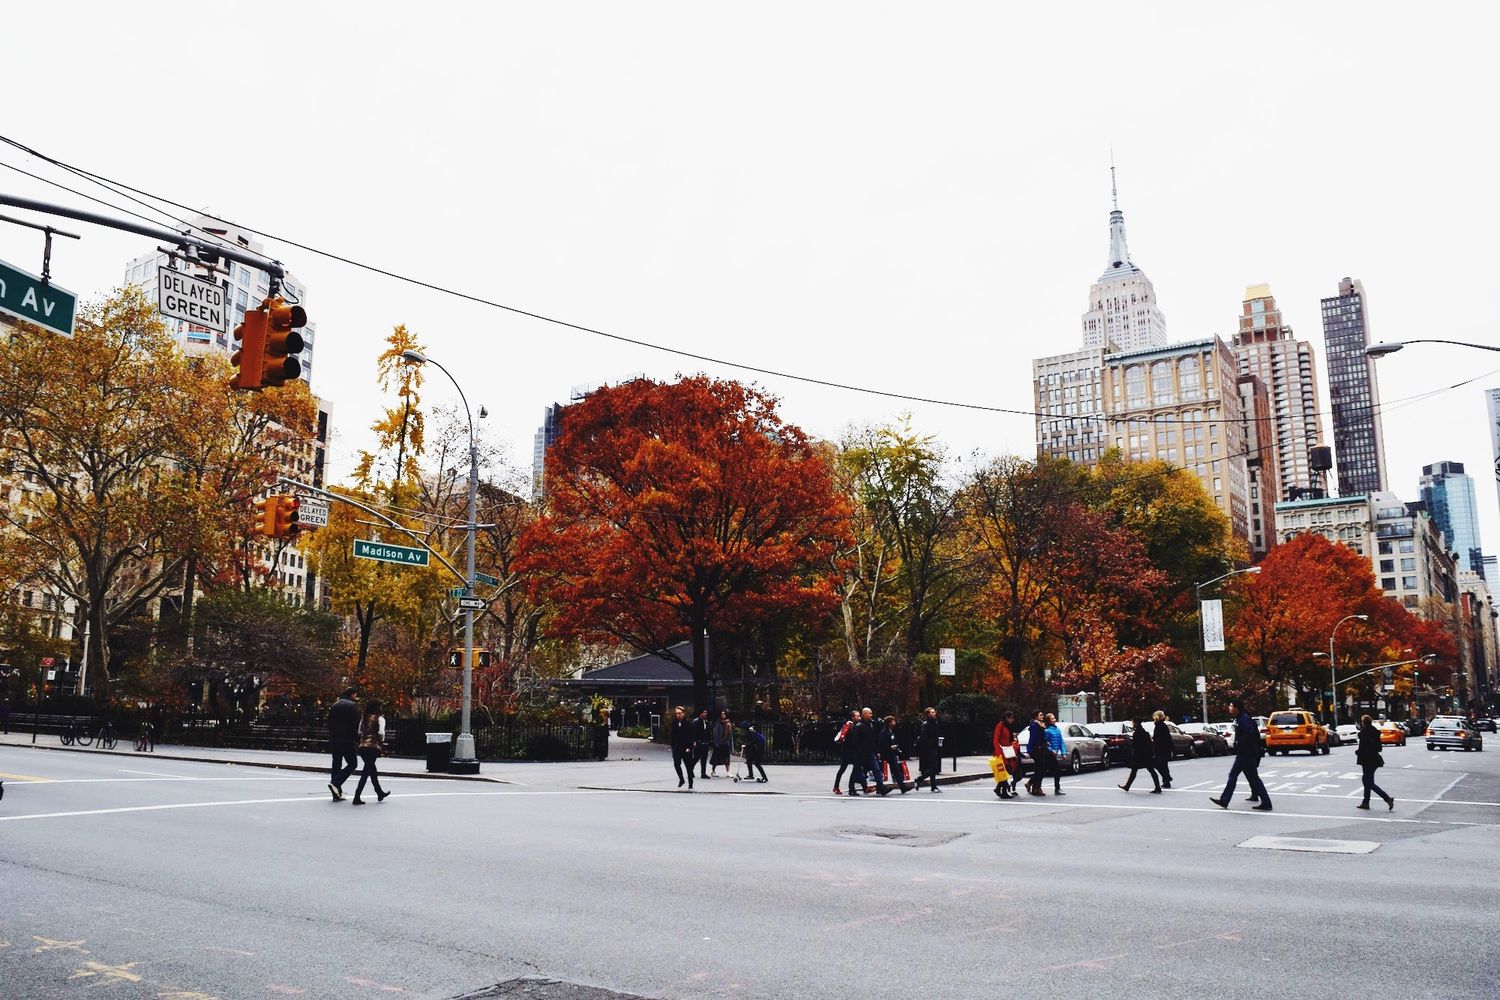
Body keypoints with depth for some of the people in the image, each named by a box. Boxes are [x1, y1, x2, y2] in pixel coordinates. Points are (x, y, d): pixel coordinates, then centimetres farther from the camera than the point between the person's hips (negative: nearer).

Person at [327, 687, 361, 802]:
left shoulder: (335, 705, 15)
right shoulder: (353, 706, -7)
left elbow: (329, 723, 18)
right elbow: (356, 725, -13)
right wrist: (357, 740, -9)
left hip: (334, 740, 7)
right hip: (347, 740, -7)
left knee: (336, 764, 10)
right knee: (352, 764, 0)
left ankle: (337, 794, 10)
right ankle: (335, 783, -17)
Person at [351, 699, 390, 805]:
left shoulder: (364, 718, 13)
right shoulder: (380, 719, -3)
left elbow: (359, 732, 7)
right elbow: (381, 732, -15)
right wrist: (380, 740, 4)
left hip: (362, 747, 6)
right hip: (373, 746, -6)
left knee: (373, 771, 21)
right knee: (366, 772, -3)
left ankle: (380, 793, 35)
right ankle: (357, 798, -9)